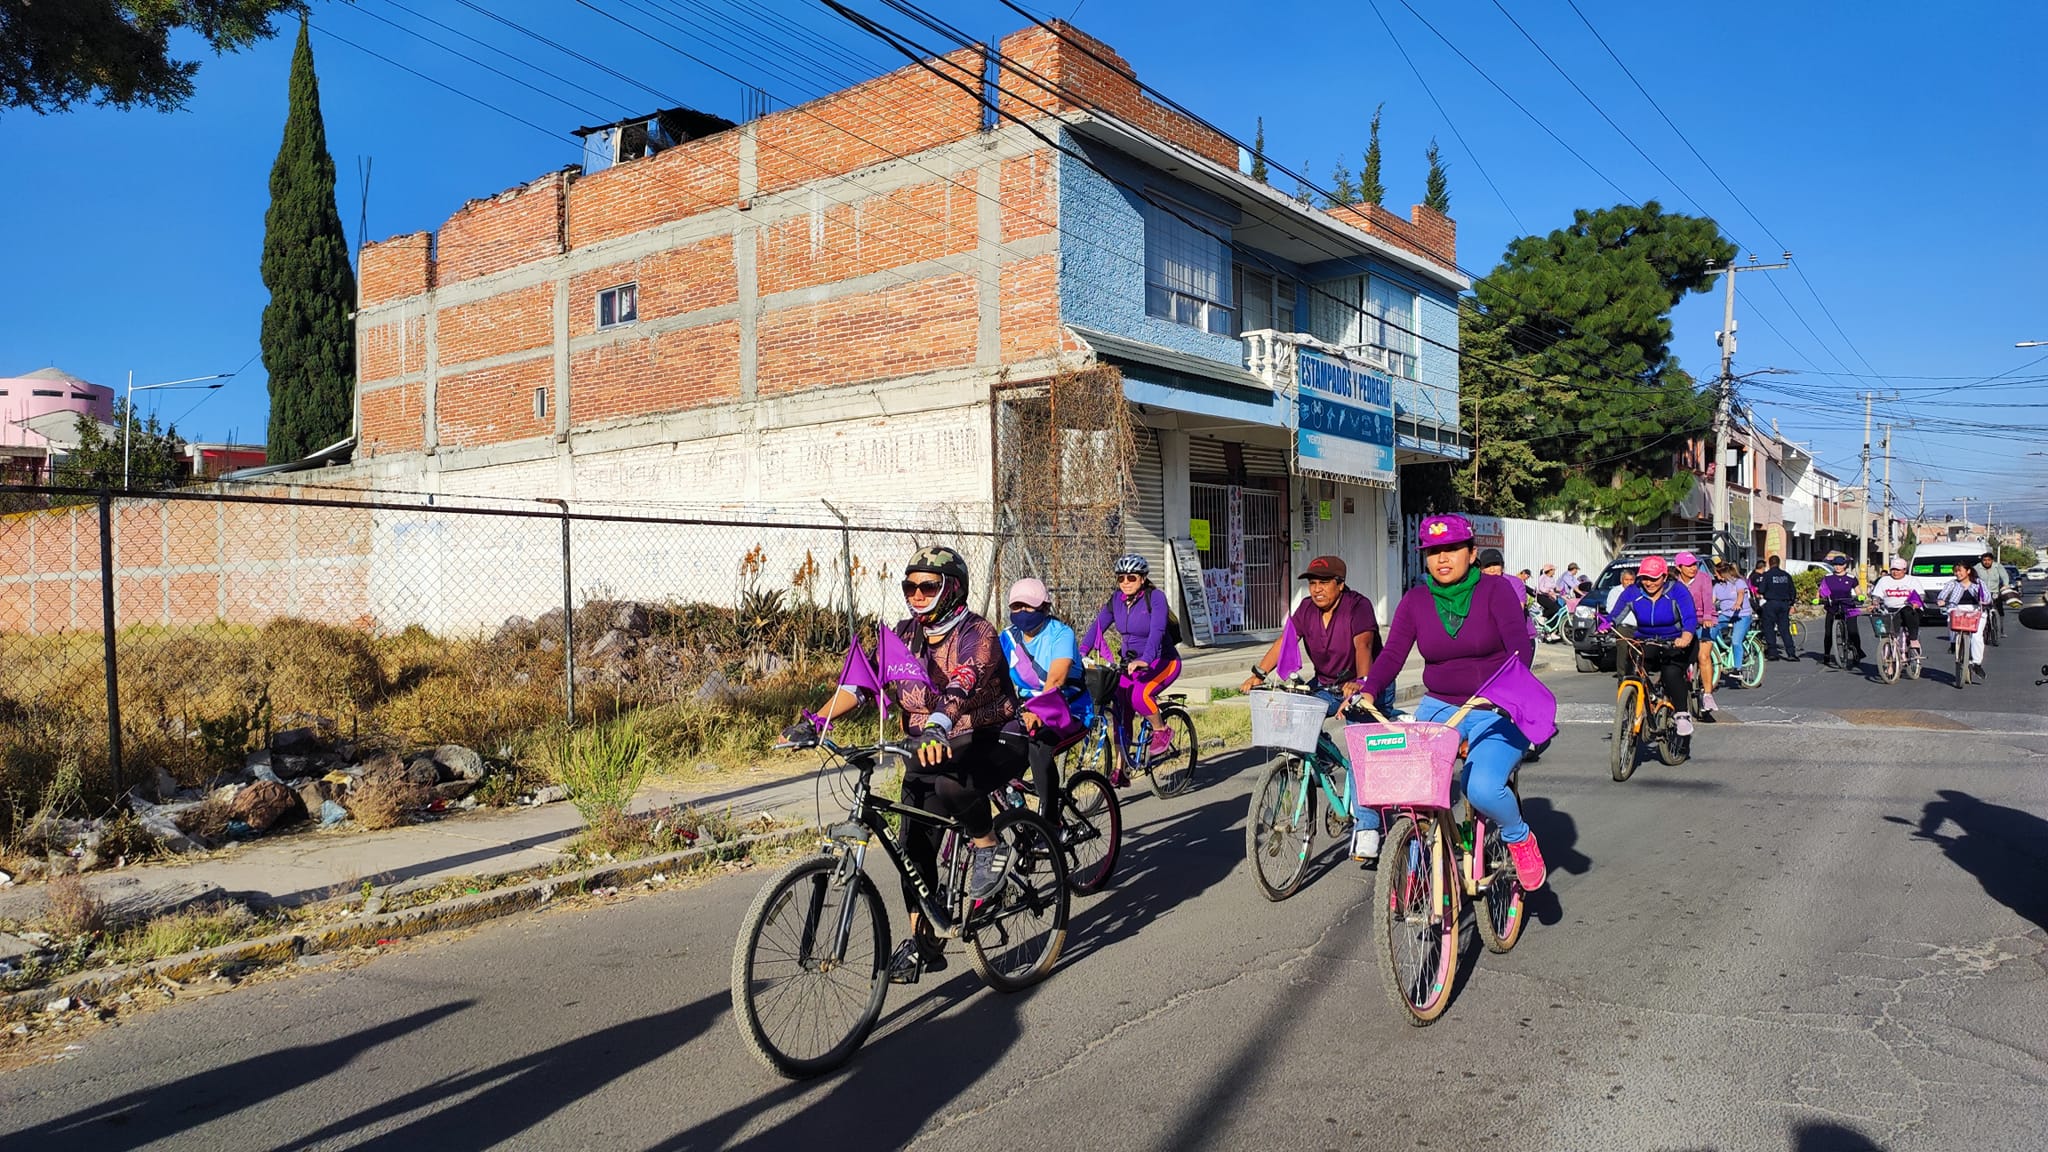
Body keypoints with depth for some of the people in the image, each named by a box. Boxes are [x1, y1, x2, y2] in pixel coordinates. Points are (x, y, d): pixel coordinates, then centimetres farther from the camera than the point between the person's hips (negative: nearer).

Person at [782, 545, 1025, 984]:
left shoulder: (976, 634, -15)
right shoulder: (904, 636, 3)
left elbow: (962, 684, -35)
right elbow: (861, 681, -7)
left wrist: (938, 725, -55)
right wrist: (815, 721, -22)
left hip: (991, 742, -6)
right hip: (929, 748, 6)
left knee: (951, 784, -37)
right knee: (914, 847, -5)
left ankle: (990, 846, -9)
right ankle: (923, 943, 8)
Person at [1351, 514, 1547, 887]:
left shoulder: (1495, 590, -6)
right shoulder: (1415, 601, 2)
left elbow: (1520, 643, -19)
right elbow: (1392, 653, -5)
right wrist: (1368, 691, -23)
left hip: (1497, 714, -3)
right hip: (1439, 708, 3)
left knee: (1483, 787, -28)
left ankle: (1519, 838, 5)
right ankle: (1367, 826, 6)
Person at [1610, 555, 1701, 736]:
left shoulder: (1678, 593, -13)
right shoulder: (1632, 594, -5)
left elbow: (1690, 619, -26)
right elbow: (1614, 617, -9)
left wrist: (1686, 637, -48)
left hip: (1675, 643, -3)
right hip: (1645, 643, 3)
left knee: (1672, 673, -30)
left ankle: (1683, 715, -14)